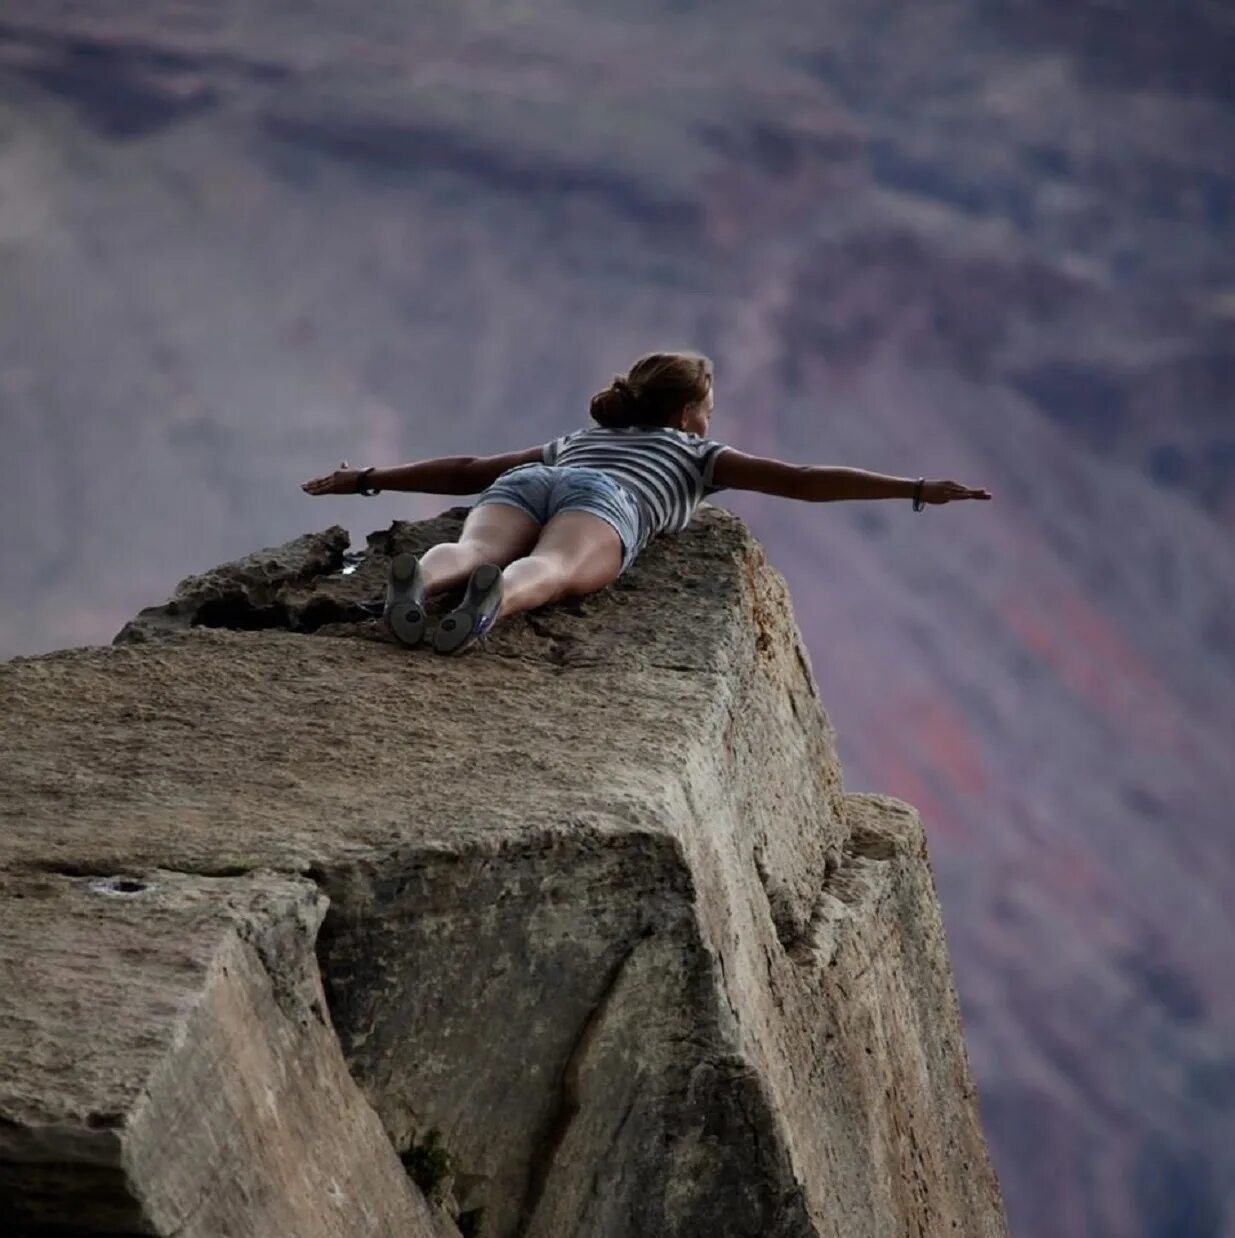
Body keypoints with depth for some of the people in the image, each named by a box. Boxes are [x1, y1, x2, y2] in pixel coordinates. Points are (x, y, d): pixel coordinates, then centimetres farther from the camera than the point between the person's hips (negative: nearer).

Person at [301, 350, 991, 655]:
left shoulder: (579, 440, 46)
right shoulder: (698, 453, 35)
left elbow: (467, 469, 47)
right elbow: (802, 480, 26)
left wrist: (367, 480, 55)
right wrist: (918, 490, 26)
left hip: (521, 487, 4)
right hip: (602, 508, -4)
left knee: (474, 552, -29)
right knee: (551, 572, -35)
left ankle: (419, 578, -63)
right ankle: (493, 601, -70)